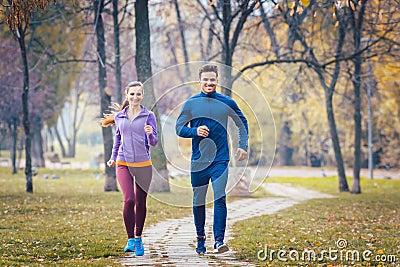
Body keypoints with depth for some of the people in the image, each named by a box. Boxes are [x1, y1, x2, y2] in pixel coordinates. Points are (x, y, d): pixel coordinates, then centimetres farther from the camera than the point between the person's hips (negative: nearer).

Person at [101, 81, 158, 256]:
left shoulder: (149, 116, -1)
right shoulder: (119, 117, 6)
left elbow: (154, 142, -5)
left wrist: (150, 134, -26)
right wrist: (113, 158, 21)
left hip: (143, 165, 0)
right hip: (123, 164, 0)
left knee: (140, 203, 7)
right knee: (129, 199, -17)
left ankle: (138, 239, 23)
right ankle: (130, 240, -10)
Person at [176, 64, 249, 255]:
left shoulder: (227, 103, 4)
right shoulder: (190, 103, 2)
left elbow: (242, 123, 17)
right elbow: (179, 128, 4)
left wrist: (243, 146, 8)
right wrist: (195, 131, -15)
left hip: (220, 160, -1)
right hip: (198, 160, 1)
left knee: (220, 199, -13)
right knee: (198, 201, 8)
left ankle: (219, 240, -13)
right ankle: (200, 239, 22)